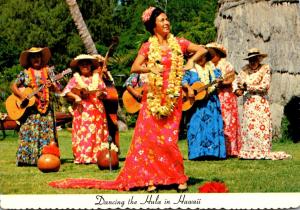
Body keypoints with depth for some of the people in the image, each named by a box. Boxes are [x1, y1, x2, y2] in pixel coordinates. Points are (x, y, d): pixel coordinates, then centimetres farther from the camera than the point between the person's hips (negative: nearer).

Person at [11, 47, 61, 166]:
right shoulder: (25, 73, 6)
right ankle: (25, 159, -6)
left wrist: (52, 86, -16)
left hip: (45, 107, 2)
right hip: (29, 109, -2)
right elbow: (13, 86, 3)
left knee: (46, 133, -3)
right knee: (29, 133, -7)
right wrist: (21, 95, -13)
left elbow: (58, 90, 6)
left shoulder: (48, 71, 8)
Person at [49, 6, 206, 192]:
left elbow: (202, 49, 10)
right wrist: (150, 68, -20)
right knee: (149, 136, -5)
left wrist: (191, 61, -5)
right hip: (153, 96, 0)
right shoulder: (148, 47, 4)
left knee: (168, 139, -6)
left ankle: (179, 178, 5)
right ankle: (151, 178, -1)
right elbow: (134, 68, -4)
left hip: (173, 97, 0)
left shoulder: (178, 43, 6)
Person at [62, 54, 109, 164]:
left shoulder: (97, 77, 14)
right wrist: (76, 97, -12)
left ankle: (97, 156, -1)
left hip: (96, 109, 2)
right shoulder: (75, 78, 9)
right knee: (82, 133, -8)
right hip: (82, 109, -2)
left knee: (97, 133, -2)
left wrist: (101, 94, -9)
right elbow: (66, 91, 2)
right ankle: (81, 157, -9)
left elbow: (104, 92, 12)